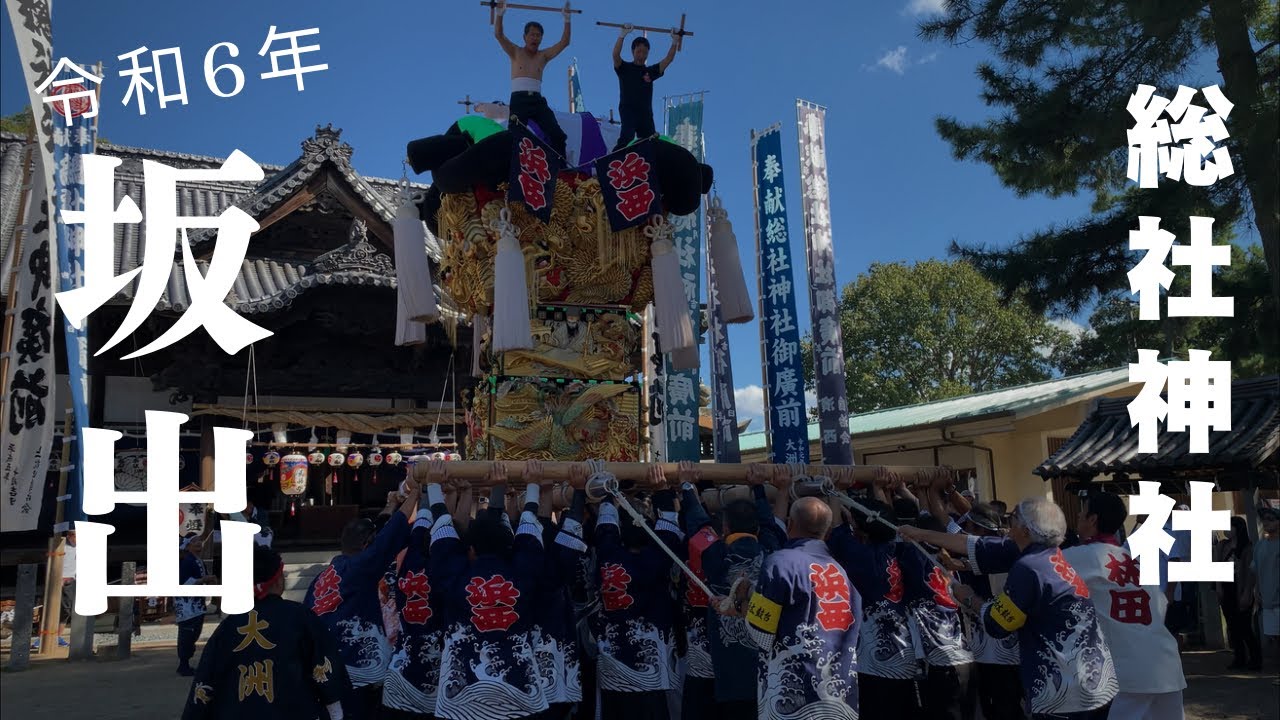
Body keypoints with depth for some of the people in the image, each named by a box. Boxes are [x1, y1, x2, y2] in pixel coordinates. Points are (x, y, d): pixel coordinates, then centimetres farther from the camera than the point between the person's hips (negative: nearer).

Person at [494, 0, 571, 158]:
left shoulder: (543, 56, 16)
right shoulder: (515, 52, 9)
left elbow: (564, 42, 11)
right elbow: (499, 35, -3)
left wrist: (567, 19, 5)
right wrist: (500, 14, -14)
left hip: (538, 100, 3)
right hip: (519, 100, -3)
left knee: (557, 135, -9)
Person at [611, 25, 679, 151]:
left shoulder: (650, 71, 17)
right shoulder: (624, 69, 6)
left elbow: (668, 60, 15)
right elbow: (615, 55, -11)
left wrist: (675, 42, 7)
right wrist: (622, 36, -18)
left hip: (646, 113, 5)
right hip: (628, 111, -5)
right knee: (626, 138, -26)